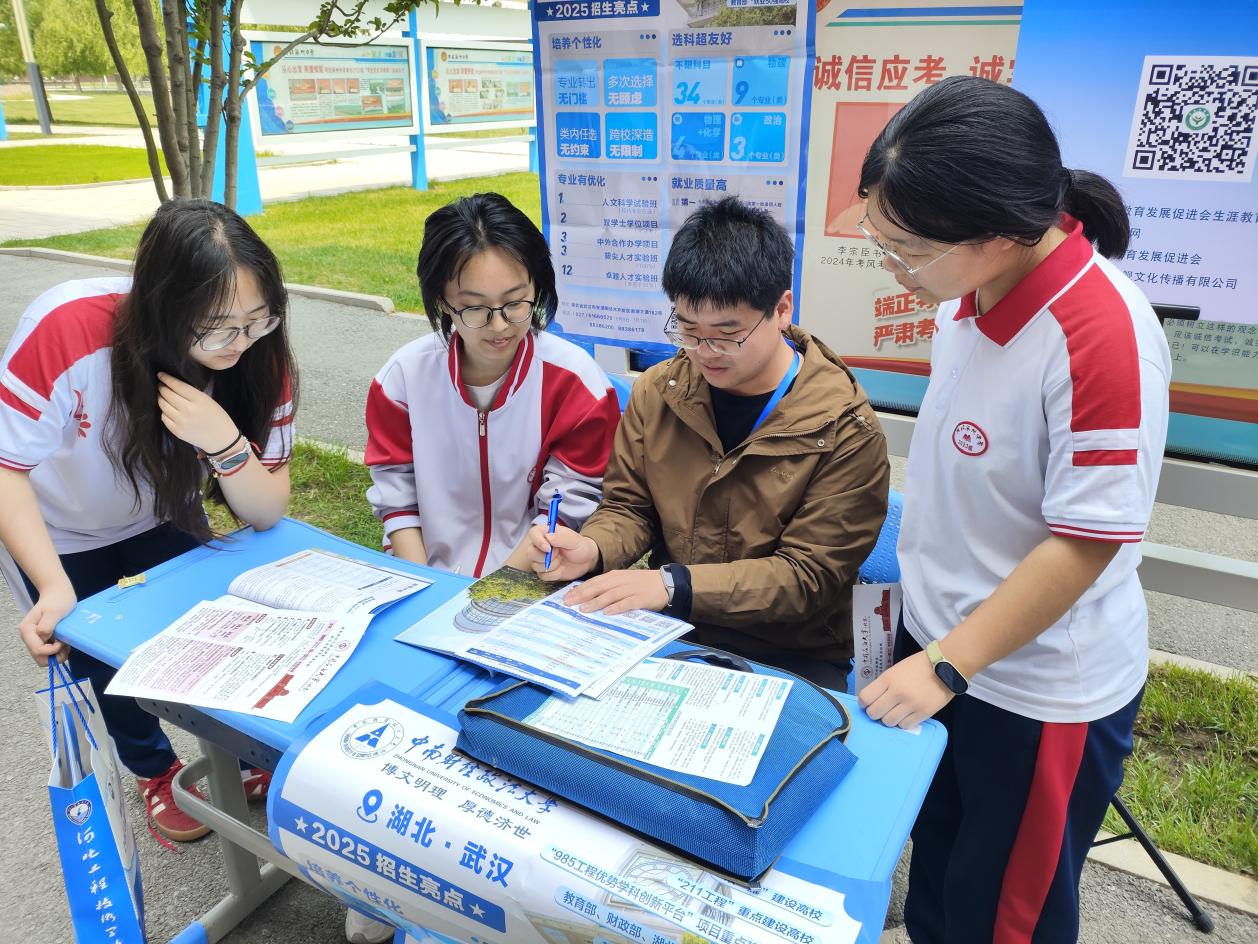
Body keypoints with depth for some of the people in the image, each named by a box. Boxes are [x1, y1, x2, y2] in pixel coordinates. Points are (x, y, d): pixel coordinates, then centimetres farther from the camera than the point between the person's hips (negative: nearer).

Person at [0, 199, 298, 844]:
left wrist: (226, 443, -44)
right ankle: (154, 769, 33)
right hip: (56, 534, -2)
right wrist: (55, 588, -38)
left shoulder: (258, 357, -28)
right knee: (109, 657, 2)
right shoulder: (66, 330, -39)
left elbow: (266, 512, -24)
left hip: (159, 520, 2)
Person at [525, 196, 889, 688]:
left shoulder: (845, 431, -12)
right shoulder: (656, 392, 0)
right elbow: (628, 507, 9)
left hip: (792, 654, -3)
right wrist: (591, 550, -15)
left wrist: (673, 584, -24)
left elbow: (810, 576, -14)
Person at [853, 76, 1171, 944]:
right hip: (939, 643, 7)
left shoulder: (1102, 335, -28)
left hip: (1038, 690, -6)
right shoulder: (971, 288, -6)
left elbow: (1084, 544, -24)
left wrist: (945, 666, -19)